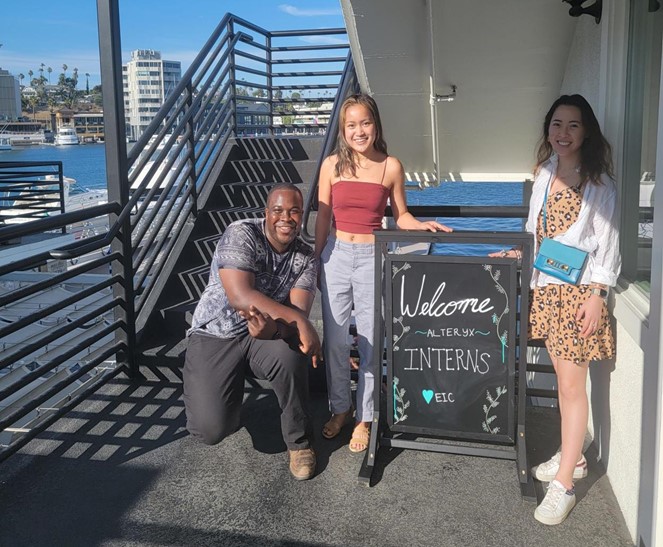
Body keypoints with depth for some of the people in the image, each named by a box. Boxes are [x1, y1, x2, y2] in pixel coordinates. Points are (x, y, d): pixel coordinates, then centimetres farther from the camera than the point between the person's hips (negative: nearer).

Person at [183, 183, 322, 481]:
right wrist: (299, 321, -34)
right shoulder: (241, 234, -16)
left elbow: (298, 311, -15)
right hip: (216, 334, -3)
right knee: (211, 429, -19)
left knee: (290, 354, -34)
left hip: (264, 334, 3)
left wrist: (273, 327, -38)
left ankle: (299, 442, -7)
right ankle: (229, 396, 21)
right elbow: (240, 296, -28)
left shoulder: (305, 258, -3)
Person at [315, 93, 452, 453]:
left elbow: (400, 216, 8)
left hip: (372, 258, -1)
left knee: (369, 340, 4)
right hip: (336, 255, 2)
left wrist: (423, 226, -11)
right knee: (334, 338, 9)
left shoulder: (391, 166, -2)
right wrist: (315, 262, 6)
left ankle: (365, 417, 20)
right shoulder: (332, 165, 0)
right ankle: (340, 408, 29)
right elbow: (323, 218, 5)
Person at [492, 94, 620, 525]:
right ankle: (573, 457, 30)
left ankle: (564, 485, 5)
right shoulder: (545, 175, 11)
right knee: (563, 378, 15)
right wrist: (517, 254, 9)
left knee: (572, 385, -3)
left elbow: (608, 243, -10)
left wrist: (596, 296, -15)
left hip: (579, 291, -6)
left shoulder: (598, 181, -7)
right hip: (546, 288, 6)